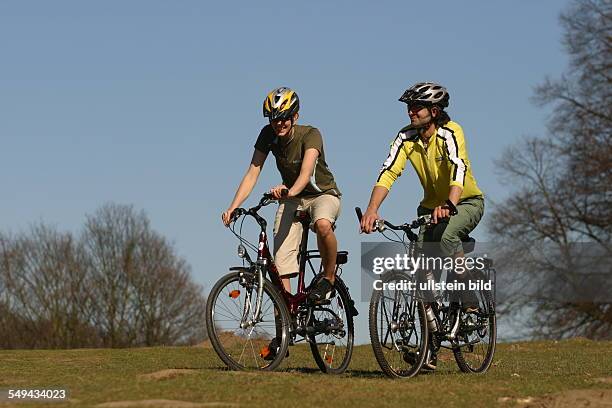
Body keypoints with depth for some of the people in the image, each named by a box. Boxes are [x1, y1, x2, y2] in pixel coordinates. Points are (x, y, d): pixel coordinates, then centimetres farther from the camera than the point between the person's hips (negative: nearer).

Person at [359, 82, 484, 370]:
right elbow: (388, 173, -21)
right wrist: (372, 210, -37)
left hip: (466, 202, -5)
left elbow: (458, 168, -41)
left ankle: (469, 303, -20)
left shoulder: (450, 133, -24)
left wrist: (449, 204, -59)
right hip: (431, 206, 5)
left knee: (447, 236, -37)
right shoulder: (406, 137, -11)